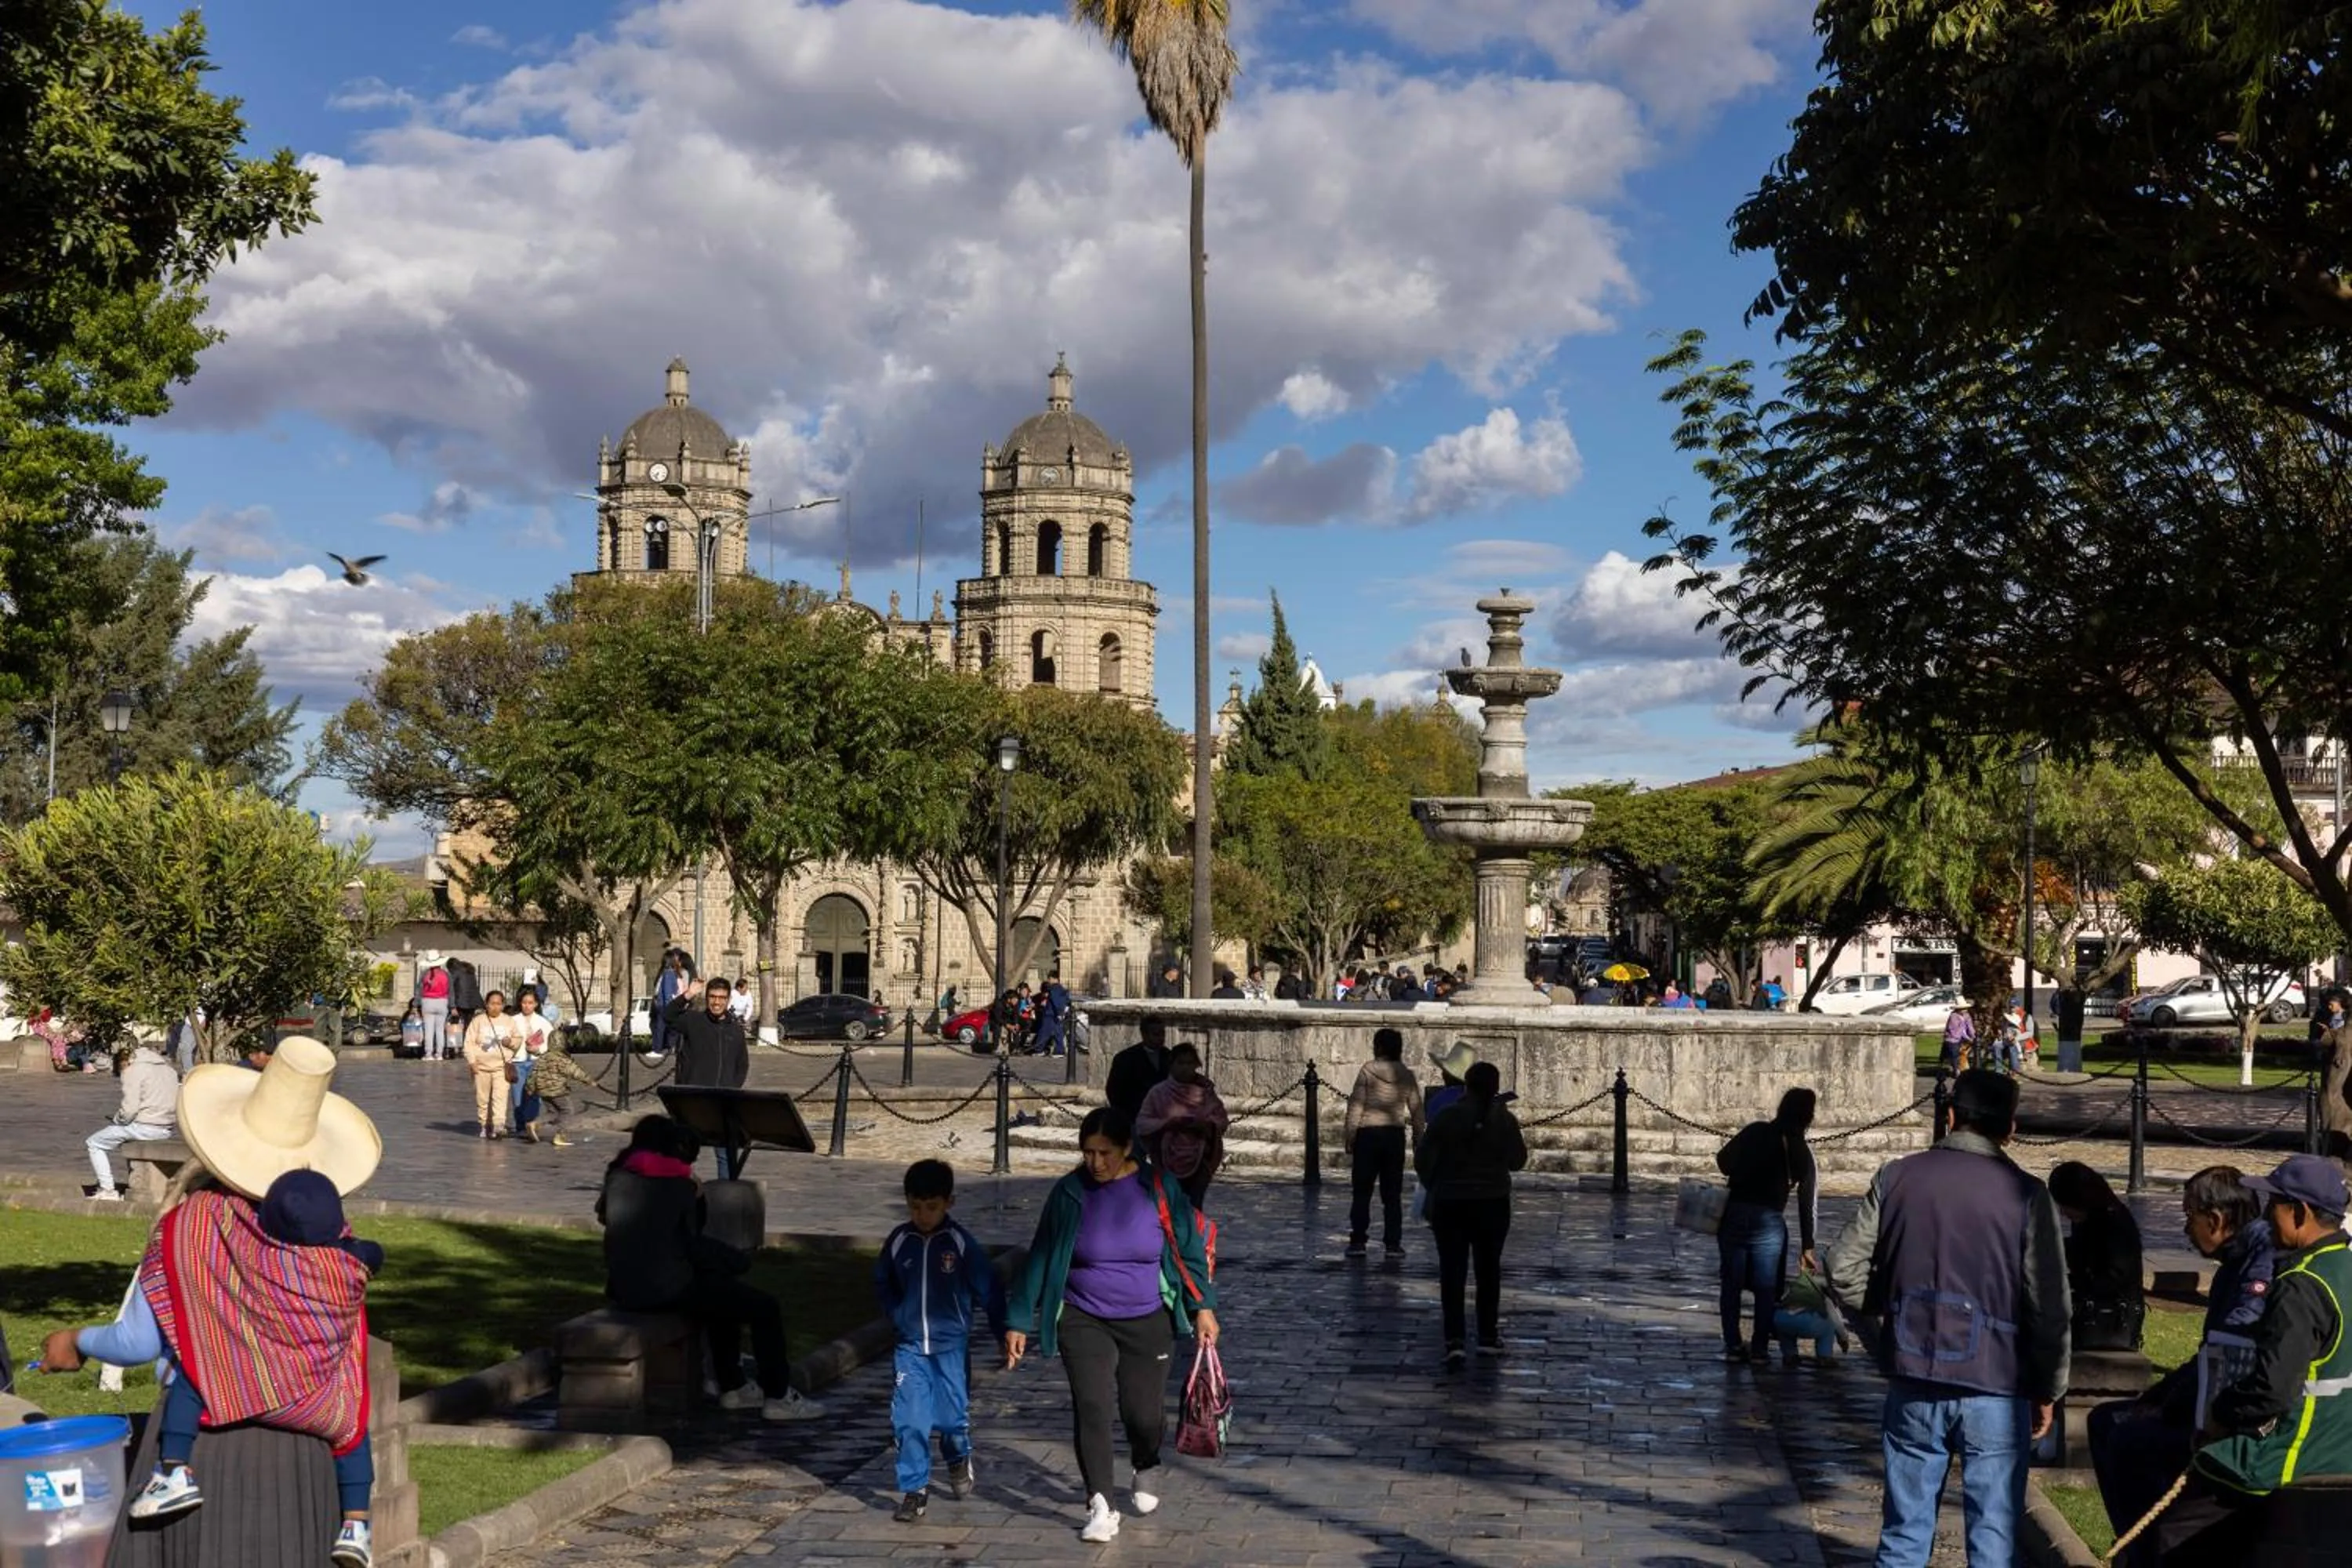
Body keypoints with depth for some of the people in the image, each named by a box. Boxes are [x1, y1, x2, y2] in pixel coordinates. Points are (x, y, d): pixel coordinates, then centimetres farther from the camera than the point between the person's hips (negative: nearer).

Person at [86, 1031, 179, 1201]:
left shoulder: (134, 1070, -7)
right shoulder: (169, 1068, 15)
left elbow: (130, 1107, -16)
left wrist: (117, 1119, 4)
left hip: (145, 1127, -8)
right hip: (168, 1128, 8)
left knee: (94, 1144, 9)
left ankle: (108, 1190, 5)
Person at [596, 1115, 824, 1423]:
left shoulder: (618, 1177, 10)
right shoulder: (678, 1185, -7)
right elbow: (693, 1246, -7)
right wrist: (739, 1260, 9)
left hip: (622, 1289, 8)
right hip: (667, 1289, -8)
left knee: (720, 1287, 31)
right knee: (765, 1308, 2)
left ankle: (732, 1388, 33)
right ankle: (777, 1397, 7)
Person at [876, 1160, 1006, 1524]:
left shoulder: (961, 1243, -10)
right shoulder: (899, 1241, -2)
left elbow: (988, 1290, -4)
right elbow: (882, 1282, 17)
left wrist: (1003, 1334, -3)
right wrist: (896, 1314, 7)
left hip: (952, 1346, -2)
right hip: (910, 1347, 2)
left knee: (953, 1415, 4)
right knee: (908, 1420, -5)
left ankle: (959, 1460, 37)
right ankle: (914, 1491, 6)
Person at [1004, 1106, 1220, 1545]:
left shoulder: (1158, 1188, -8)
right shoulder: (1069, 1193, -7)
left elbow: (1189, 1249, 1)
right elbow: (1040, 1259, 0)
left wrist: (1203, 1306, -3)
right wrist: (1019, 1321, 0)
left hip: (1147, 1322, 0)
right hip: (1084, 1322, 0)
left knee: (1144, 1412, 4)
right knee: (1092, 1407, -14)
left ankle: (1145, 1470, 38)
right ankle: (1101, 1509, -8)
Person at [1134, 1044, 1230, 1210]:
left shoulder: (1205, 1092, 4)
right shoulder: (1159, 1092, -2)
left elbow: (1222, 1120, 6)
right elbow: (1142, 1123, -4)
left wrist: (1207, 1124, -15)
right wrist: (1167, 1123, -19)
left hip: (1200, 1161, 1)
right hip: (1169, 1161, -1)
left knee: (1194, 1207, -7)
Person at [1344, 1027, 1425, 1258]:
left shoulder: (1367, 1071, -7)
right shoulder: (1407, 1076, 3)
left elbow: (1356, 1106, -8)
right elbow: (1416, 1112, 5)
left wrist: (1349, 1137, -3)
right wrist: (1418, 1141, 12)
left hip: (1368, 1135, -3)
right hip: (1396, 1135, 3)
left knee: (1362, 1191, 4)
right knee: (1392, 1194, 8)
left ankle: (1357, 1241, 3)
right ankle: (1393, 1244, 6)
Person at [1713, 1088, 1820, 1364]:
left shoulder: (1755, 1132, 2)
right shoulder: (1802, 1152, 1)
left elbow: (1723, 1160, -3)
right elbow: (1808, 1202, 1)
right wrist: (1807, 1247, 4)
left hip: (1734, 1215, 1)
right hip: (1768, 1221, -1)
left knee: (1731, 1283, 9)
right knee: (1766, 1288, 10)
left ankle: (1733, 1346, 12)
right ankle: (1760, 1349, 11)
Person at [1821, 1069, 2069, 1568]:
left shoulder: (1897, 1177, -1)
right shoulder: (2026, 1195, -8)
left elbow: (1842, 1270, -1)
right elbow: (2049, 1307, -7)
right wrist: (2048, 1390, 5)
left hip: (1913, 1384, 2)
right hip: (1996, 1393, -2)